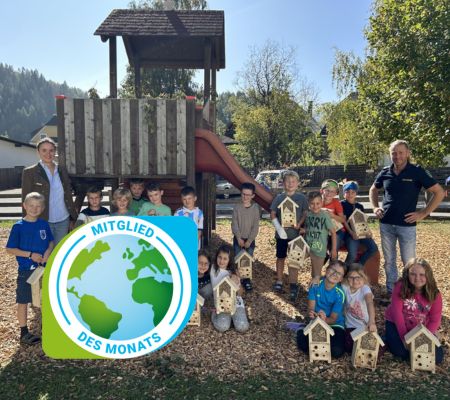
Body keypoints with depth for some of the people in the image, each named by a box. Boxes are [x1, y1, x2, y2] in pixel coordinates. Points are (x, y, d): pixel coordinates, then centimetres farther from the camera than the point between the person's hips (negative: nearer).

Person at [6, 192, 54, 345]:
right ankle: (24, 332, 21)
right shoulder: (18, 226, -11)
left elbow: (51, 242, 10)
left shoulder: (44, 224, 0)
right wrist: (30, 254, -19)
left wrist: (48, 251, -11)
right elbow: (9, 249, -10)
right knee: (23, 301, 8)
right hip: (26, 270, -4)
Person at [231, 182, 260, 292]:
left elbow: (256, 226, -6)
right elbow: (234, 224, -5)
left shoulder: (256, 208, -4)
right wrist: (239, 238, -13)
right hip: (238, 239, 0)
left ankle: (247, 280, 18)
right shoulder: (237, 207, -2)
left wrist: (249, 240, -11)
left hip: (250, 239, 0)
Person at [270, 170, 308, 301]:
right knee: (281, 257, 13)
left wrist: (299, 224, -18)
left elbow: (305, 213, -1)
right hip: (281, 233, 2)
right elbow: (273, 214, 1)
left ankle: (293, 285, 12)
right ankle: (279, 281, 26)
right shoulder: (279, 197, 0)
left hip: (295, 233, -1)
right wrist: (278, 227, -12)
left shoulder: (301, 198, -2)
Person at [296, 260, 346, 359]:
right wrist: (311, 314, -36)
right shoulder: (316, 285, -14)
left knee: (336, 351, -26)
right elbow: (310, 308, -11)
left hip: (334, 325, 0)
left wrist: (324, 319, -39)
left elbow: (333, 319, -16)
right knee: (302, 344, -25)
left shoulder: (339, 294, -18)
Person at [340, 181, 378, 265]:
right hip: (349, 232, -5)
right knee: (353, 253, -27)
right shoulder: (342, 204, 1)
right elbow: (344, 220, -7)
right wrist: (351, 232, -19)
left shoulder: (360, 206, 17)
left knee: (374, 248, -15)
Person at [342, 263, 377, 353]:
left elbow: (369, 302, -39)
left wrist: (371, 321, -56)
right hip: (351, 326, 3)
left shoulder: (365, 288, -23)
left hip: (366, 326, -2)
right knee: (349, 348, -13)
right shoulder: (345, 287, -10)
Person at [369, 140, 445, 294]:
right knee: (389, 261, 13)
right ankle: (390, 292, 26)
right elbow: (373, 190, 21)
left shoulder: (417, 172, -7)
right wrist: (375, 207, 7)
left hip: (407, 225, -3)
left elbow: (439, 192, -5)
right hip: (386, 224, 4)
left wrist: (423, 213, -10)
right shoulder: (385, 172, 3)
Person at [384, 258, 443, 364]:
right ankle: (389, 337, 12)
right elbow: (397, 312, -19)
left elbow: (435, 320, -10)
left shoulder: (435, 294, -13)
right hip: (398, 324, -2)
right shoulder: (401, 287, -19)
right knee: (401, 352, -20)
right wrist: (404, 336, -20)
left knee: (437, 357, -9)